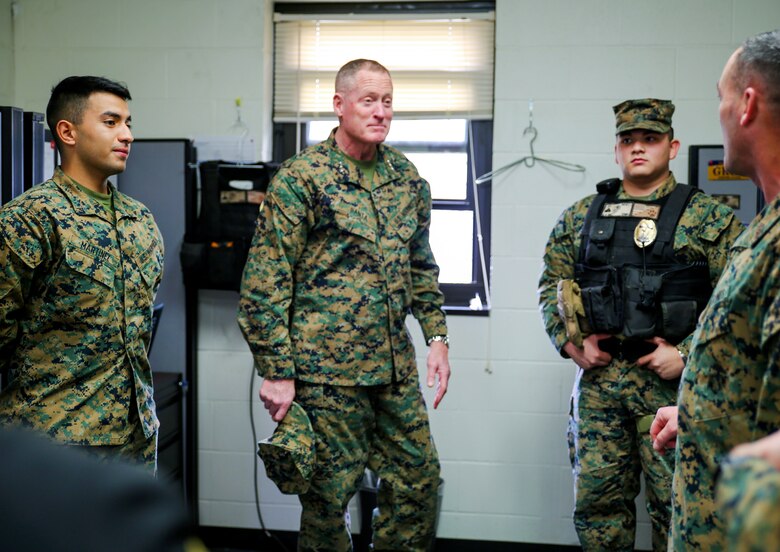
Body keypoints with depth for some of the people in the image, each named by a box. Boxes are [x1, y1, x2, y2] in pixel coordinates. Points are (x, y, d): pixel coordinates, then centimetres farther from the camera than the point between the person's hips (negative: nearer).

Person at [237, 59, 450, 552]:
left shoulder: (406, 177, 10)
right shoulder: (301, 177, -9)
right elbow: (265, 283, -11)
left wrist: (437, 336, 11)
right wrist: (277, 372, -14)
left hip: (396, 366, 6)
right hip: (327, 369, -6)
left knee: (419, 482, 11)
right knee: (329, 496, 4)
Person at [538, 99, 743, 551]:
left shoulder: (708, 218, 1)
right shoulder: (580, 217, 11)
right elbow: (551, 285, 14)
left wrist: (686, 353, -13)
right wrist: (570, 342, 0)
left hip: (672, 382, -3)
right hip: (597, 377, 3)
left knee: (677, 504, 2)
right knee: (596, 499, 9)